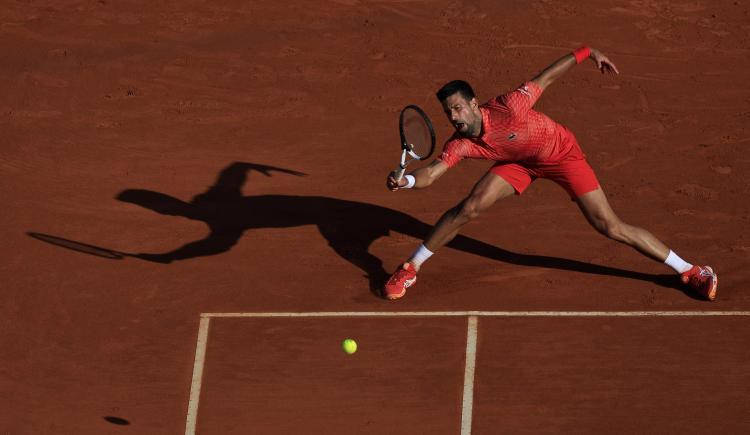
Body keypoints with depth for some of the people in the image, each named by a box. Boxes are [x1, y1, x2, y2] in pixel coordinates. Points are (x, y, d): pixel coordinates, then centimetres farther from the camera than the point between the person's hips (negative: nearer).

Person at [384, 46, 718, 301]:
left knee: (611, 227, -9)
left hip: (562, 152, -4)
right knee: (469, 206, -12)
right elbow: (430, 174, -30)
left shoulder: (507, 108, -34)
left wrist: (588, 53, -15)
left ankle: (688, 271, 1)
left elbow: (545, 78, -21)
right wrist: (405, 181, -52)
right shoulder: (459, 145, -23)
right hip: (520, 162, 4)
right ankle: (410, 268, 5)